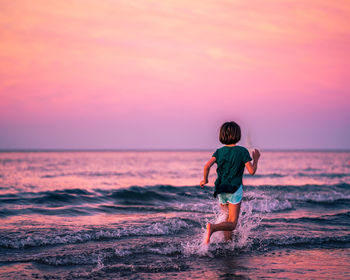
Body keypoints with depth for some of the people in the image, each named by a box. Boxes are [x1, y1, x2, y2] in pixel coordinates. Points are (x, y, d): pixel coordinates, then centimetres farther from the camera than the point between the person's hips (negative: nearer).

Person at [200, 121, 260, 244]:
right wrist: (256, 159, 9)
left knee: (227, 220, 21)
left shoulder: (219, 151, 3)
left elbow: (207, 166, -11)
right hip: (234, 190, -5)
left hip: (221, 191, 5)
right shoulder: (242, 151, -6)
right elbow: (252, 171, -8)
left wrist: (205, 180, 6)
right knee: (232, 224, -7)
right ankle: (213, 227, -32)